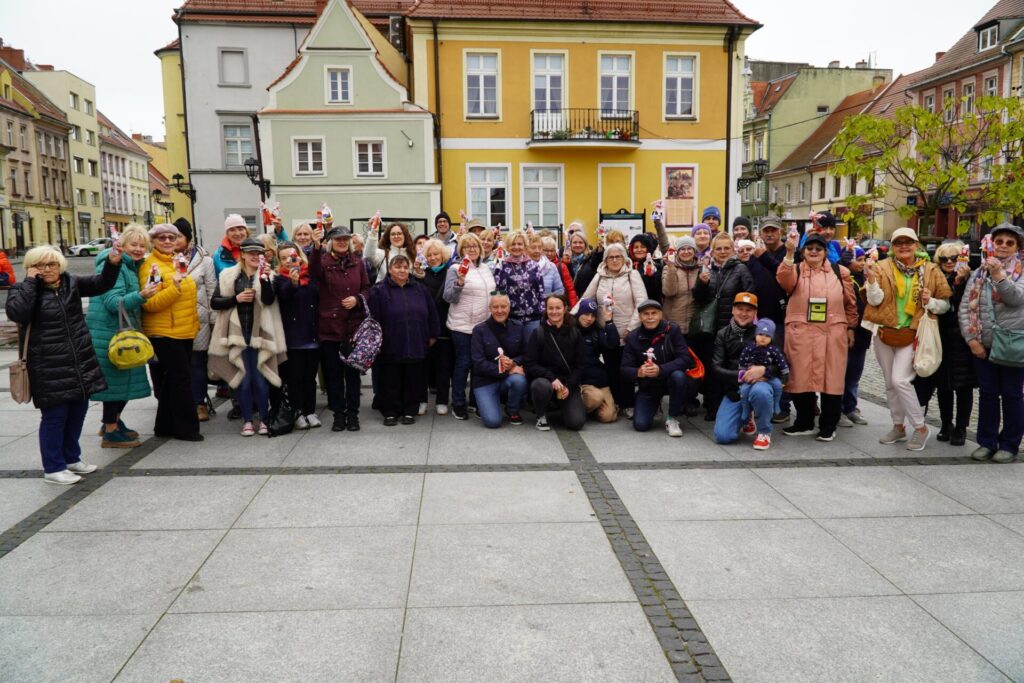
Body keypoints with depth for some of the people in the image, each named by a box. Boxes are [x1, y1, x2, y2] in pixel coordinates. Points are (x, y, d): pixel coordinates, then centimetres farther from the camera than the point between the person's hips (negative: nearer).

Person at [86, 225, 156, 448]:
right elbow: (114, 303, -23)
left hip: (124, 331, 10)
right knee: (114, 379, -4)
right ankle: (110, 433, 5)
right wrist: (141, 295, -36)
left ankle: (113, 422, 32)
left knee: (126, 378, 16)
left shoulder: (131, 266, 14)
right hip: (108, 332, -10)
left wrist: (150, 282, 9)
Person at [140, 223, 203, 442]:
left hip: (184, 332, 8)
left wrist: (194, 322, 20)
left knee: (173, 381, 12)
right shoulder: (151, 265, -10)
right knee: (181, 379, -5)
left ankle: (166, 426, 21)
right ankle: (186, 427, 4)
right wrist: (174, 287, -29)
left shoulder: (177, 262, 15)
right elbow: (150, 303, -18)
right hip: (163, 333, -8)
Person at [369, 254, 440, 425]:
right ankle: (390, 412, 18)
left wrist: (432, 335, 12)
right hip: (390, 347, -3)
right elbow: (374, 318, -4)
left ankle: (410, 411, 22)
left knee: (413, 382, 8)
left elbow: (431, 313, 14)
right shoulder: (379, 290, -1)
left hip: (416, 347, 3)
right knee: (391, 382, 5)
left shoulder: (420, 290, 9)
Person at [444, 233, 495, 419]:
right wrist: (459, 282, -30)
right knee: (464, 363, -1)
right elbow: (449, 297, -14)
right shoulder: (455, 268, -8)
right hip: (463, 325, -6)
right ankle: (458, 404, 9)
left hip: (484, 324, 6)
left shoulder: (486, 267, 11)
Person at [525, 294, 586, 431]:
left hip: (568, 384, 2)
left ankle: (563, 405, 18)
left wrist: (568, 386, -12)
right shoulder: (538, 333, -4)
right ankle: (541, 415, -6)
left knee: (576, 422, -18)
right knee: (543, 386, -38)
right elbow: (530, 365, -9)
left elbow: (579, 366, 3)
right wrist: (552, 378, -23)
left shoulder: (575, 334, 3)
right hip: (544, 379, -1)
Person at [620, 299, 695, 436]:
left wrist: (660, 370, -34)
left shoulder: (672, 330, -12)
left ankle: (672, 418, -12)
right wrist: (638, 372, -32)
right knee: (640, 425, -13)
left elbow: (685, 359, -20)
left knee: (678, 376, -36)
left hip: (669, 379, -1)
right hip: (648, 385, 2)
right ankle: (655, 404, 23)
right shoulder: (633, 338, -5)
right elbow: (625, 369, -9)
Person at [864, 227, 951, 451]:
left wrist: (930, 302, -16)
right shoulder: (882, 267, -1)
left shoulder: (931, 270, 0)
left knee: (900, 380, -14)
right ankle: (898, 426, 27)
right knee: (890, 383, 12)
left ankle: (920, 427, 3)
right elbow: (875, 300, -9)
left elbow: (945, 304, 5)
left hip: (911, 335, -3)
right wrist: (872, 280, -26)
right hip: (884, 333, 3)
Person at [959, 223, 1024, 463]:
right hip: (983, 345, 3)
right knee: (987, 394, 9)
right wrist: (971, 338, -5)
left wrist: (999, 275, -31)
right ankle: (987, 441, 19)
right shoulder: (979, 273, 9)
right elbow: (965, 308, 5)